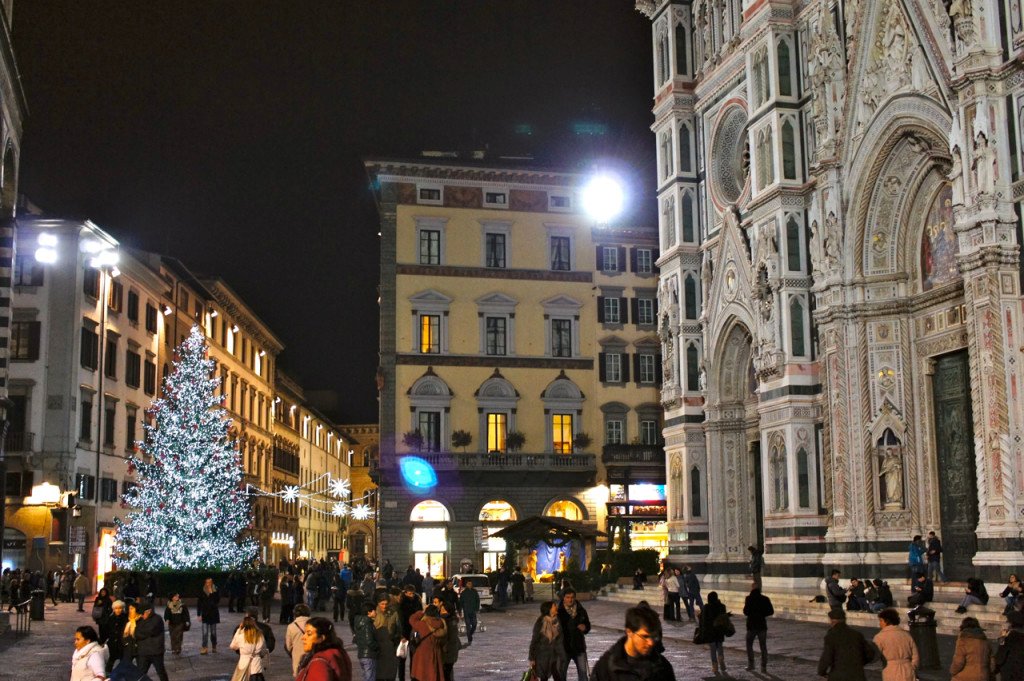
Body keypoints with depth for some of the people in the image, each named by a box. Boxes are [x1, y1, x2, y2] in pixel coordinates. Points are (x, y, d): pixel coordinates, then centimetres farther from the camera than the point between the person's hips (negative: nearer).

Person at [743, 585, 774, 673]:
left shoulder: (749, 598, -10)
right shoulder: (765, 599, -2)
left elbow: (746, 612, -12)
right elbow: (771, 612, -1)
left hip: (751, 626, -2)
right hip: (762, 626, 2)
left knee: (749, 645, 16)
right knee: (763, 647, 7)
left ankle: (751, 665, 12)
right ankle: (764, 667, 2)